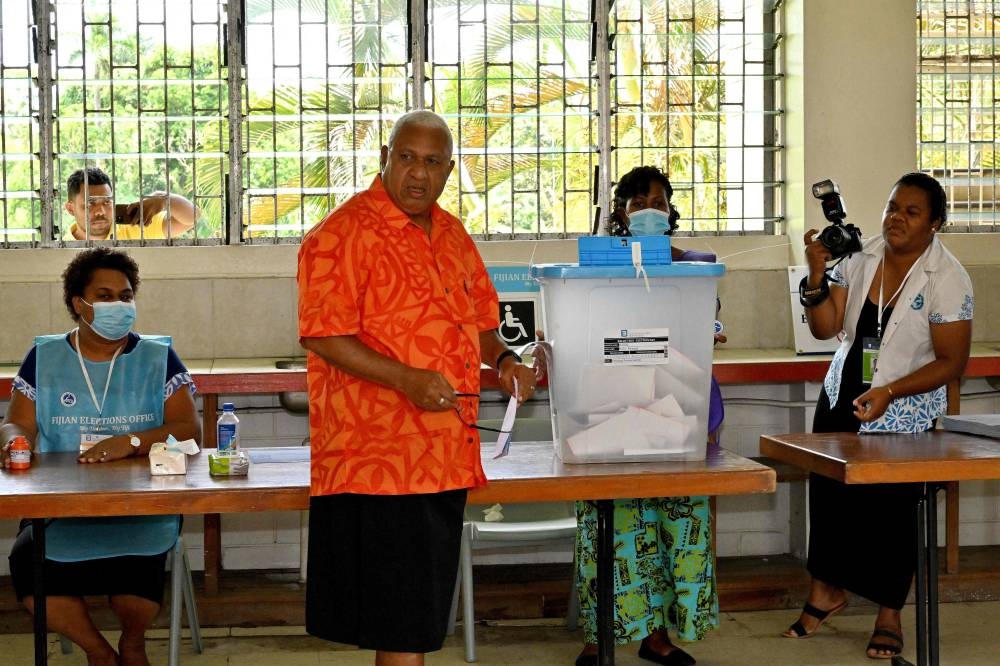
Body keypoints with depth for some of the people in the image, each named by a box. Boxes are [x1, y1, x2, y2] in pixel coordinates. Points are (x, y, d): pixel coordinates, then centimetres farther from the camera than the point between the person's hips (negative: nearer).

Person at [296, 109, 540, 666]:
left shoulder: (452, 235, 16)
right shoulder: (344, 233, -10)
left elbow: (480, 317, 26)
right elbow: (323, 336, -17)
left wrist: (503, 358, 4)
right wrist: (405, 379, -27)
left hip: (447, 456, 8)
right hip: (381, 455, -8)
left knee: (424, 615, 15)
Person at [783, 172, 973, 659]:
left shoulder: (947, 280, -16)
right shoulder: (859, 257, -5)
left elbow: (952, 362, -14)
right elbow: (824, 329, -5)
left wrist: (889, 392, -25)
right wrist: (817, 275, -20)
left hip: (904, 412, -4)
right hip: (843, 396, 4)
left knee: (891, 507, 1)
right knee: (827, 491, 7)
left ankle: (889, 617, 20)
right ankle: (827, 591, 29)